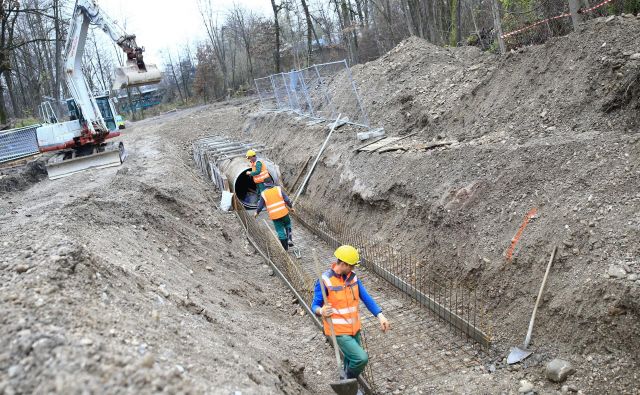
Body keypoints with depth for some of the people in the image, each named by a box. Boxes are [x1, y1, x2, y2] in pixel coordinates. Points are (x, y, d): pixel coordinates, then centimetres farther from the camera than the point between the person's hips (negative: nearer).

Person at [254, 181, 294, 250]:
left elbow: (260, 206, 4)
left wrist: (257, 212, 23)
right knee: (287, 224, 26)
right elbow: (287, 199, -6)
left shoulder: (263, 194, -2)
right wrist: (290, 207, 10)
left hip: (274, 216, 0)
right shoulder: (278, 189, -3)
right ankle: (289, 240, 13)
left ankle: (285, 247, 15)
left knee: (280, 231, 10)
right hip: (284, 212, 0)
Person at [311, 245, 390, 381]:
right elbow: (315, 306, -14)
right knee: (361, 358, -17)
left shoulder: (352, 276, 0)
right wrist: (322, 311, -38)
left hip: (354, 328, 7)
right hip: (339, 331, -6)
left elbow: (366, 298, -1)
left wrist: (380, 316, -13)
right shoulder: (325, 281, -18)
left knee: (352, 360, 20)